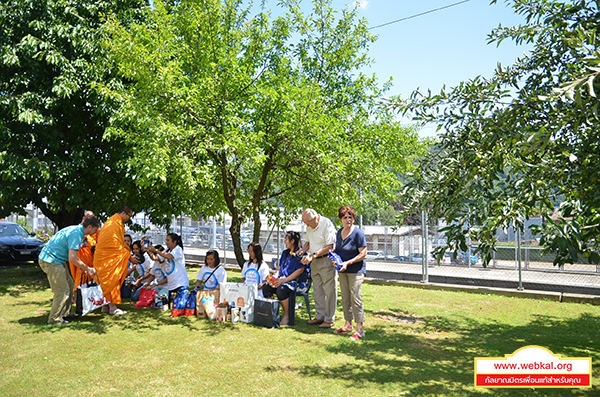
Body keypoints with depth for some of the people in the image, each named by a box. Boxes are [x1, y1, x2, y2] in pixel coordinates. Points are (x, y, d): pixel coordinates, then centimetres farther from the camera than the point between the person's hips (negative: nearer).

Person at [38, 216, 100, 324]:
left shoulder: (76, 230, 11)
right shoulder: (76, 234, -21)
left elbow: (72, 255, 19)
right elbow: (72, 258, -26)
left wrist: (83, 267, 12)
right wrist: (87, 269, -15)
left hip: (57, 260, 10)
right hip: (51, 261, -10)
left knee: (70, 285, 15)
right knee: (63, 290, -7)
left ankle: (65, 313, 24)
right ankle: (54, 319, 3)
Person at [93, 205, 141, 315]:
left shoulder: (117, 222, 14)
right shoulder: (114, 224, -19)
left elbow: (121, 243, 20)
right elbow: (117, 245, -20)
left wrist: (129, 252, 12)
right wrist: (129, 257, -15)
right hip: (107, 257, -10)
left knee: (108, 281, 11)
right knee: (111, 280, -7)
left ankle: (106, 306, 15)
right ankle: (112, 307, -3)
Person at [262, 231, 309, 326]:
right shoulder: (285, 253, 19)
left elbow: (299, 271, -17)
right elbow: (279, 268, 21)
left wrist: (283, 281, -22)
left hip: (298, 282, -8)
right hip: (284, 280, 8)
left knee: (281, 289, -35)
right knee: (266, 288, -13)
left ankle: (287, 316, -19)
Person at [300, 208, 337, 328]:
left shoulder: (327, 224, -17)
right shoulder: (309, 227, 8)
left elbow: (329, 246, -20)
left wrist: (312, 255, -23)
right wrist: (302, 251, 3)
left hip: (327, 260, -8)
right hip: (314, 261, 8)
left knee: (329, 290, -3)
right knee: (317, 290, 12)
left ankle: (329, 319, 6)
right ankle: (320, 316, 22)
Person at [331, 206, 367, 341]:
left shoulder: (358, 233, -13)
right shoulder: (339, 232, 9)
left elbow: (363, 254, -14)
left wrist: (348, 263, -19)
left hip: (356, 270, -7)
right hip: (343, 271, 7)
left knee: (355, 298, -8)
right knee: (345, 299, 12)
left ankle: (360, 330, -2)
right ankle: (348, 325, 25)